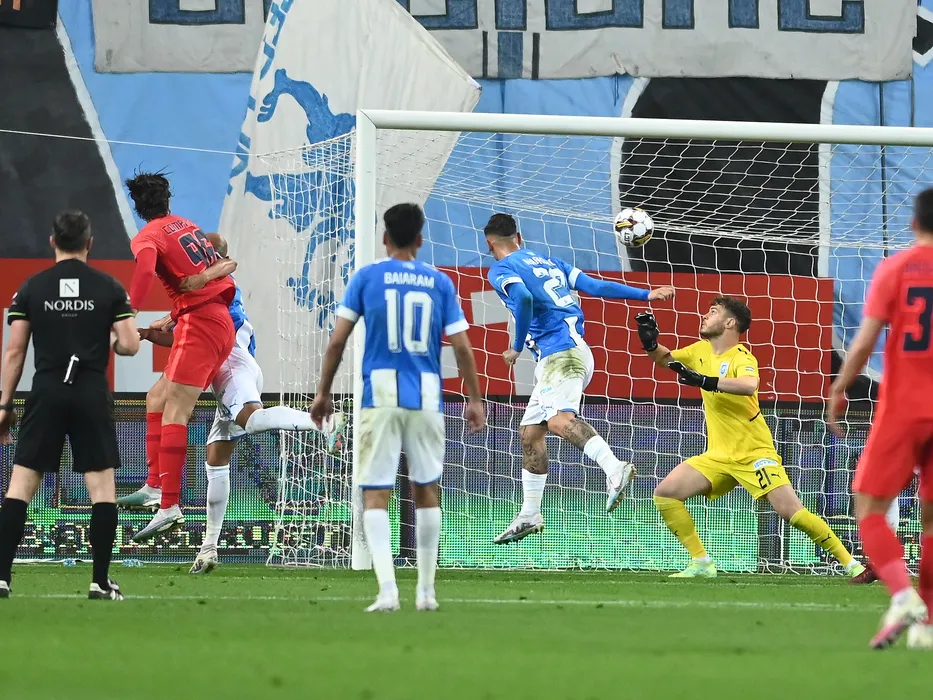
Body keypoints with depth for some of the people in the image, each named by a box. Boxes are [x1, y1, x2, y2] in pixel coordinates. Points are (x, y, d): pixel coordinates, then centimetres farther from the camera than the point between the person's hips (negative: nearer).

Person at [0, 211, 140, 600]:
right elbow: (130, 345, -2)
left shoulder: (32, 288, 2)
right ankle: (101, 582, 1)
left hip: (46, 393, 0)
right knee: (102, 486, 5)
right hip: (93, 395, 0)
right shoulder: (110, 288, 1)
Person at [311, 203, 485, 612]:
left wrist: (323, 392, 9)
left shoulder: (367, 277, 3)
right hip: (426, 399, 2)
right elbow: (462, 348, 4)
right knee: (426, 490, 15)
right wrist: (474, 400, 13)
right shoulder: (440, 283, 7)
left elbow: (337, 340, 0)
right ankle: (426, 591, 18)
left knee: (375, 495, -2)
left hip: (381, 397, -2)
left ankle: (387, 589, -17)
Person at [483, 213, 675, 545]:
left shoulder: (501, 270, 0)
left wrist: (517, 347, -11)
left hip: (561, 352, -9)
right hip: (554, 358, 9)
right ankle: (529, 517, 20)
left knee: (558, 419, -30)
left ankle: (614, 468, -51)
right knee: (531, 432, 14)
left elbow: (523, 298, -22)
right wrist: (646, 294, 21)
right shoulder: (545, 260, 23)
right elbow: (594, 285, 18)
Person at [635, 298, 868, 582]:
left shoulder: (741, 357, -14)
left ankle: (850, 562, -9)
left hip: (754, 452, -7)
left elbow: (749, 386, -37)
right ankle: (701, 563, 1)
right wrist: (649, 341, 2)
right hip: (719, 456, 7)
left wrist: (705, 381, -43)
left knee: (790, 510, -19)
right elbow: (664, 359, 24)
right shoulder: (702, 351, 7)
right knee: (665, 493, -7)